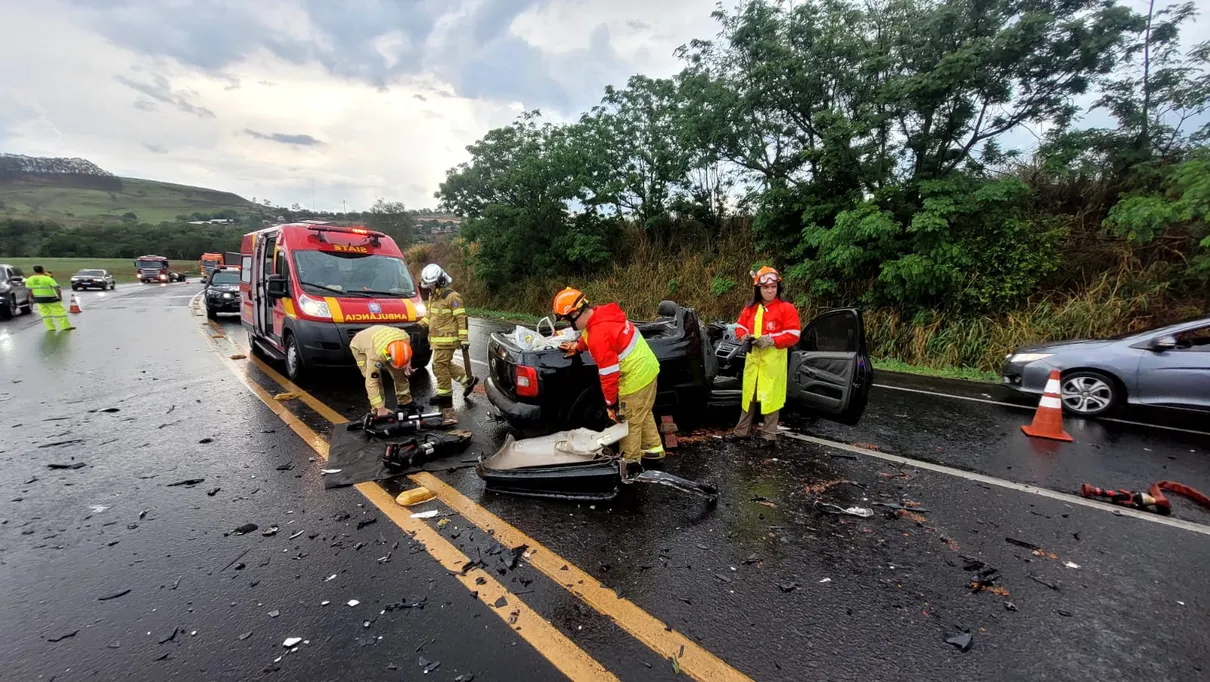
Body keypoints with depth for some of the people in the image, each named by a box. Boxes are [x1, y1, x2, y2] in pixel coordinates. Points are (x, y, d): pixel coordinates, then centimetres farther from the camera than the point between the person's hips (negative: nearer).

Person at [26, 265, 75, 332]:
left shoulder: (29, 280, 2)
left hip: (39, 300, 5)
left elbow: (30, 291, 7)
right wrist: (60, 297, -2)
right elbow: (57, 289, -15)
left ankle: (50, 328, 10)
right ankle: (66, 326, 0)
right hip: (51, 299, -5)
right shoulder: (48, 279, -14)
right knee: (59, 312, 0)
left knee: (45, 313, 12)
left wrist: (34, 299, 18)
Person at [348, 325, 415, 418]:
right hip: (360, 346, -4)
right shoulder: (376, 354, -46)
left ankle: (405, 403, 15)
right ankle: (377, 411, -8)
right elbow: (371, 383, -40)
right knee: (375, 379, -19)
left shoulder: (405, 338, -35)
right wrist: (380, 408, -39)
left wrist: (408, 363, -16)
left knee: (399, 374, -1)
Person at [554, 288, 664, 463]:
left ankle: (630, 460, 24)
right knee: (643, 414, 26)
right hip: (648, 367, 10)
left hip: (636, 377, -10)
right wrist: (578, 346, 17)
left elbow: (609, 373, -25)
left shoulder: (598, 336, -29)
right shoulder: (603, 314, 0)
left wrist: (610, 402, -16)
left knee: (630, 422, 8)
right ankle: (654, 449, 41)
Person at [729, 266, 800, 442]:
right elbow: (740, 328, 14)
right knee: (748, 394, 13)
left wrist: (772, 341, -21)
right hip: (752, 357, 5)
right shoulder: (750, 308, 9)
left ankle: (769, 434, 15)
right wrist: (744, 337, -8)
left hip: (773, 360, -5)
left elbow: (793, 335, -11)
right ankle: (742, 430, 25)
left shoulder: (787, 308, -6)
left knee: (770, 397, 2)